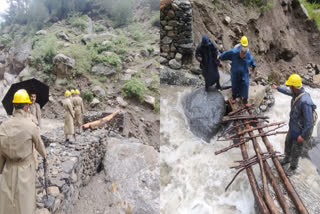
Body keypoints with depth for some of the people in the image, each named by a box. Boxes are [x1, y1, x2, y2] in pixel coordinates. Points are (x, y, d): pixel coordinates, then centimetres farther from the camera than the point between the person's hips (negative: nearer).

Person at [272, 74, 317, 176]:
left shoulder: (305, 102, -39)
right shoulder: (296, 93, -12)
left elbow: (309, 122, -32)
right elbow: (288, 91, 16)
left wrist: (303, 136, -23)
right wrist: (277, 87, 30)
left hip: (300, 131, -8)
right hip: (292, 127, 8)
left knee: (296, 151, 15)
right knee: (287, 144, 29)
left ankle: (293, 167, 40)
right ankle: (287, 158, 56)